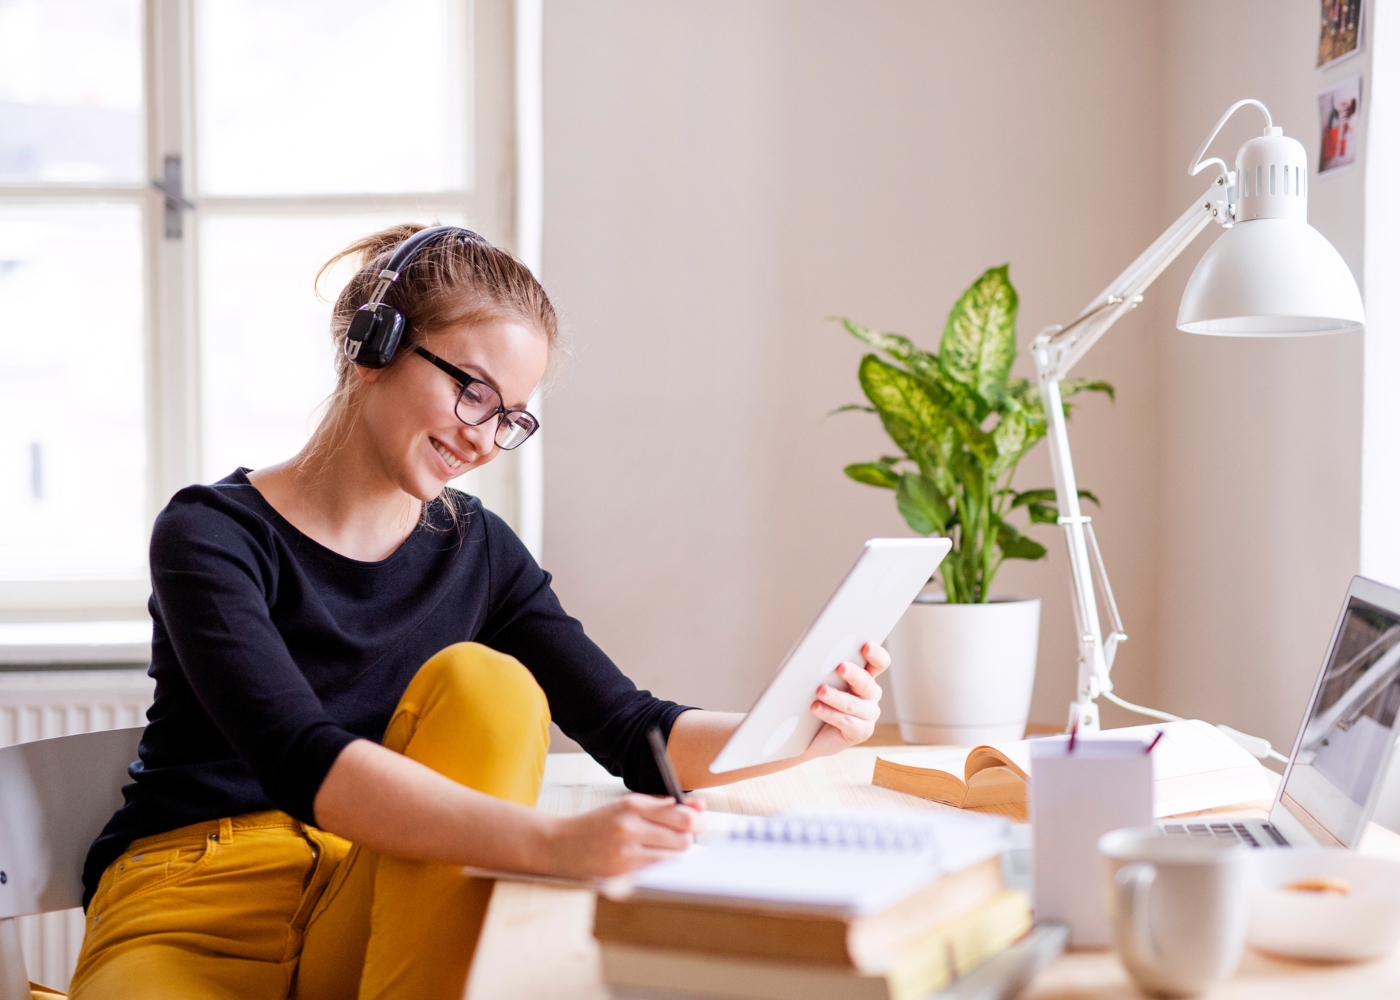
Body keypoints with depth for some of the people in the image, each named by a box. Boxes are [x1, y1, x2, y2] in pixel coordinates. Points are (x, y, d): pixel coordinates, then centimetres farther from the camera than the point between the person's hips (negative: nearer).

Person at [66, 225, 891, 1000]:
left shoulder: (477, 551, 7)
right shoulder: (212, 536, -11)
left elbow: (632, 733, 2)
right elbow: (301, 762, -27)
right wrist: (549, 841, -40)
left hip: (378, 912, 6)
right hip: (191, 922, -6)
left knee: (486, 681, -21)